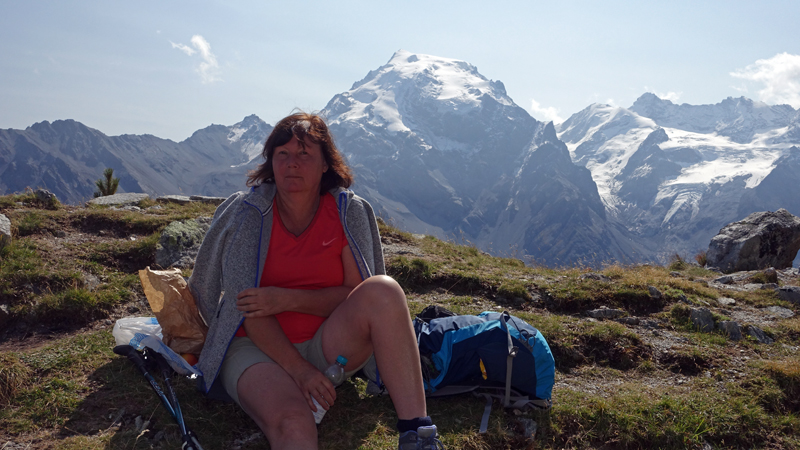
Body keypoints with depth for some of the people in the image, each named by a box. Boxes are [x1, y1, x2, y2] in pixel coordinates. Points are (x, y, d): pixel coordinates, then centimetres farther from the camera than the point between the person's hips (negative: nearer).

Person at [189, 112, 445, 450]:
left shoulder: (349, 212, -2)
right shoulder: (245, 213, -6)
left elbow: (357, 294, -4)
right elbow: (247, 307, -9)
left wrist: (289, 300, -19)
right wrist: (298, 370, -18)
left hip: (328, 346, 3)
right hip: (258, 347, -3)